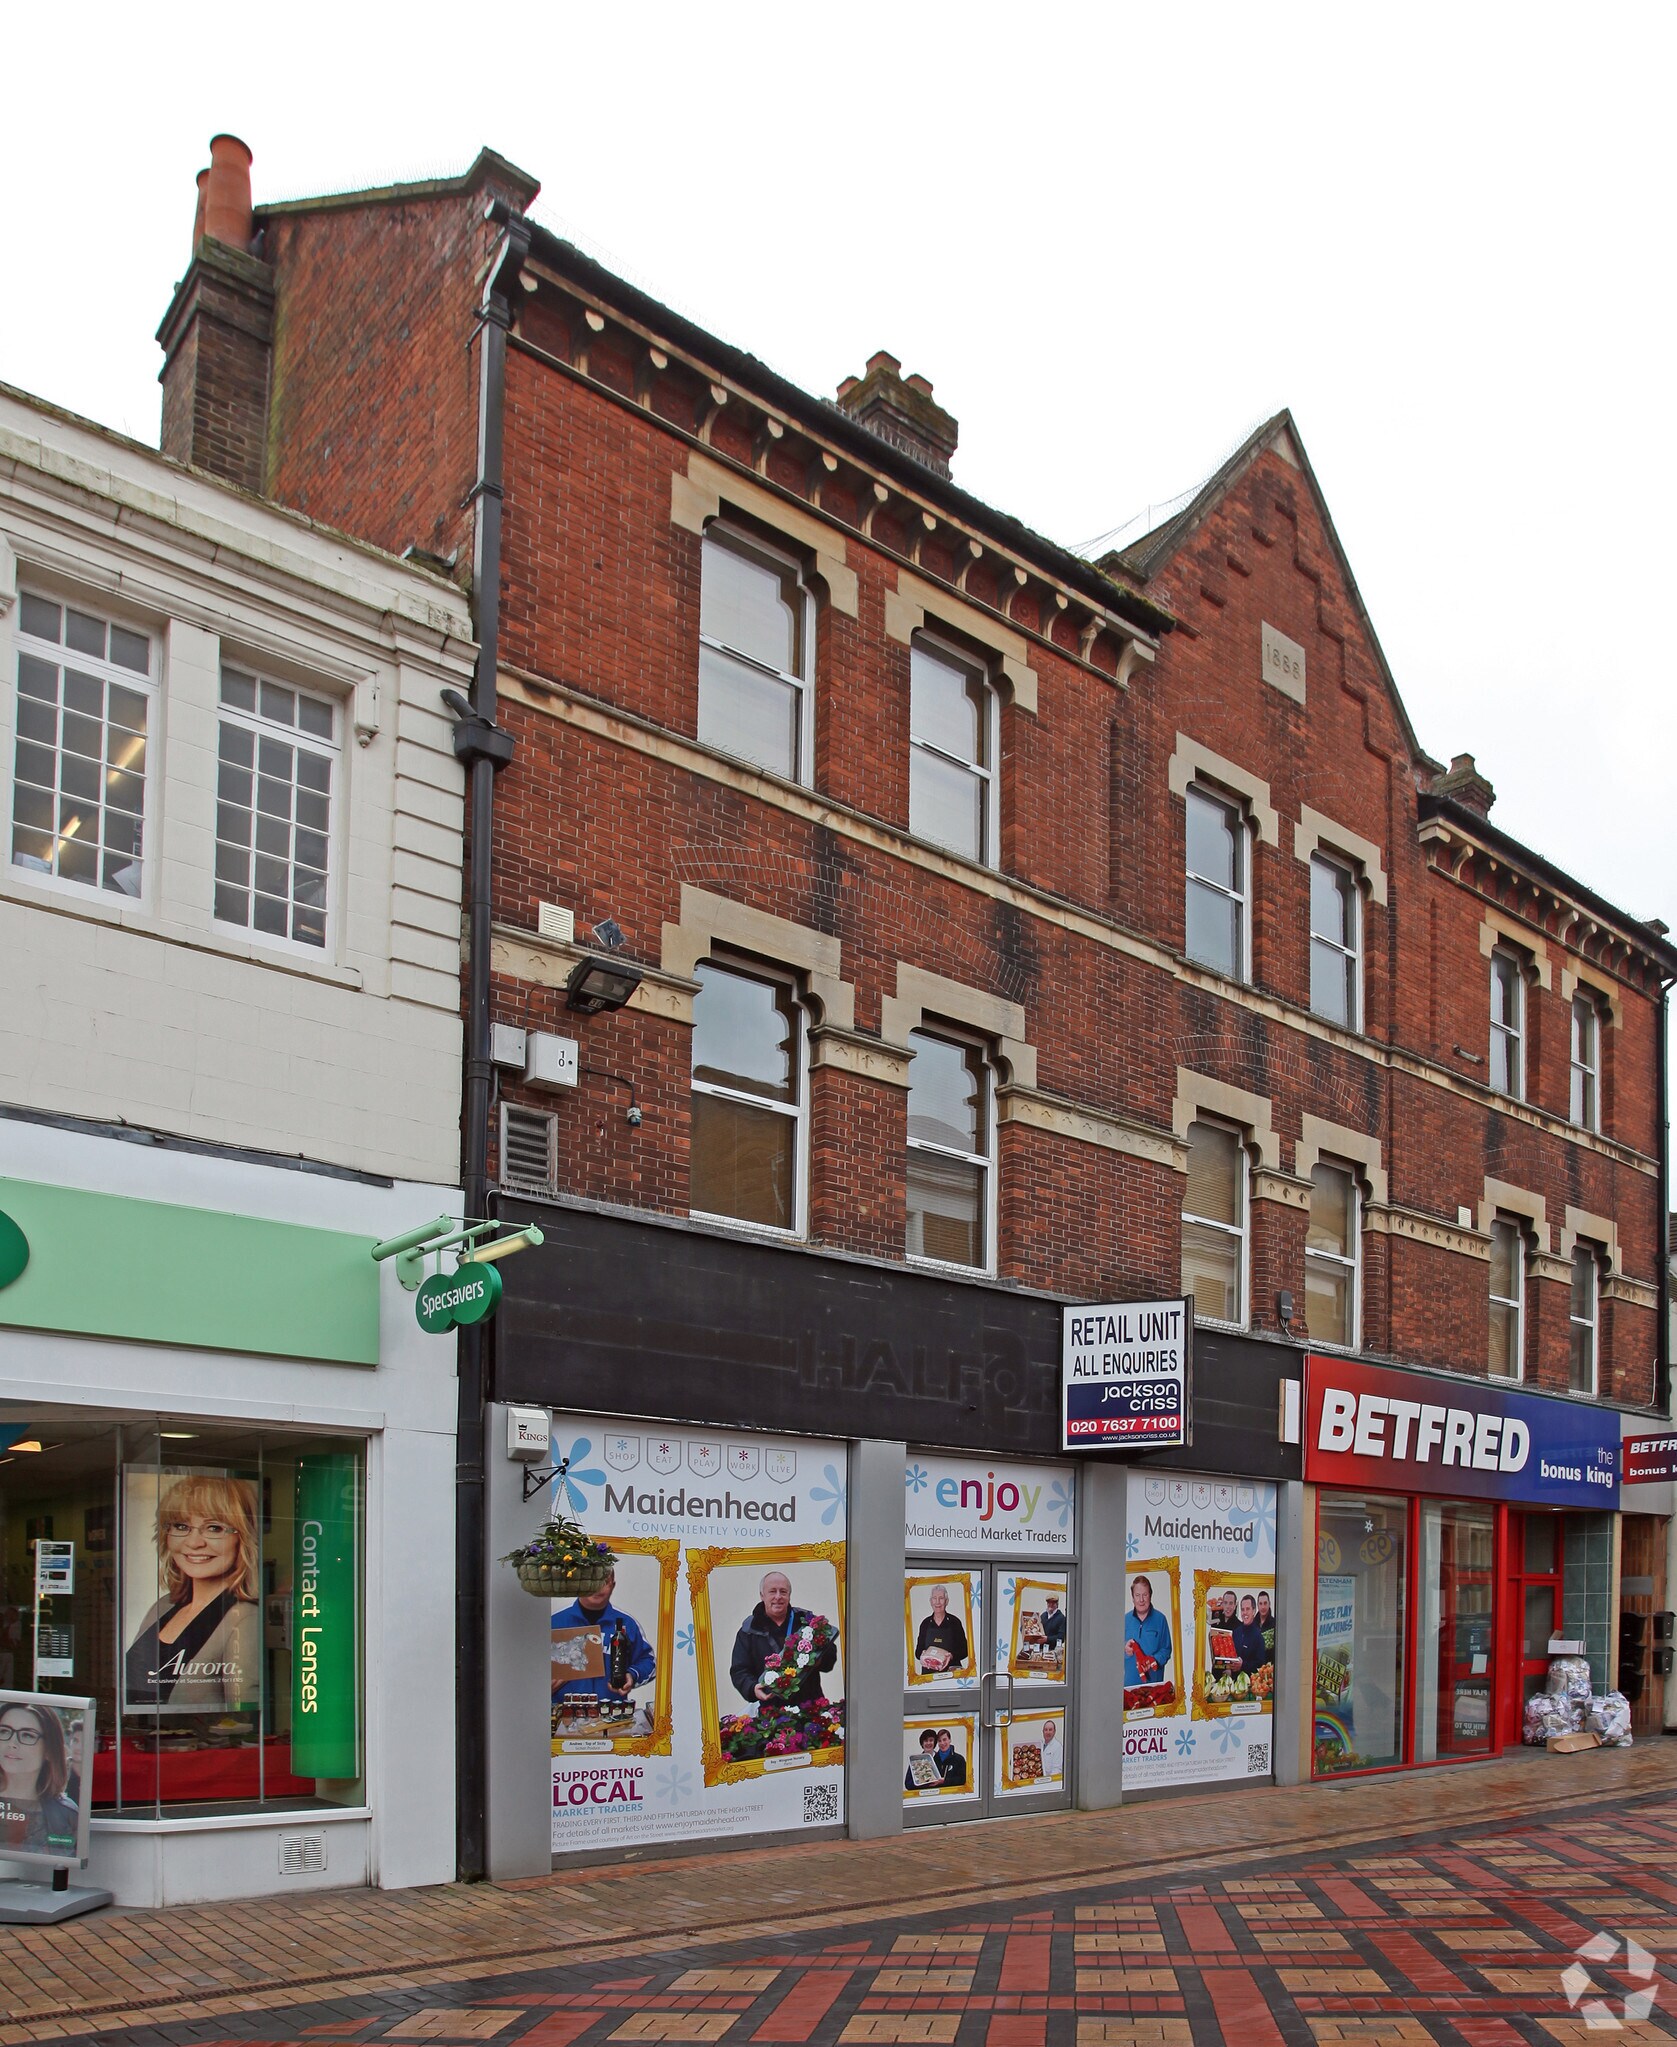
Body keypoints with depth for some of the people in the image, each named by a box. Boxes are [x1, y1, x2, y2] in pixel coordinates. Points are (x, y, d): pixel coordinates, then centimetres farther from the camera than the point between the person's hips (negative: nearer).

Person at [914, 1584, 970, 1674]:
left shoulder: (954, 1622, 5)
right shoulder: (925, 1623, 13)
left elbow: (964, 1650, 5)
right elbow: (918, 1651, 16)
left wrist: (951, 1656, -15)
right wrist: (922, 1656, -6)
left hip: (951, 1671, -3)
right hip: (928, 1671, 3)